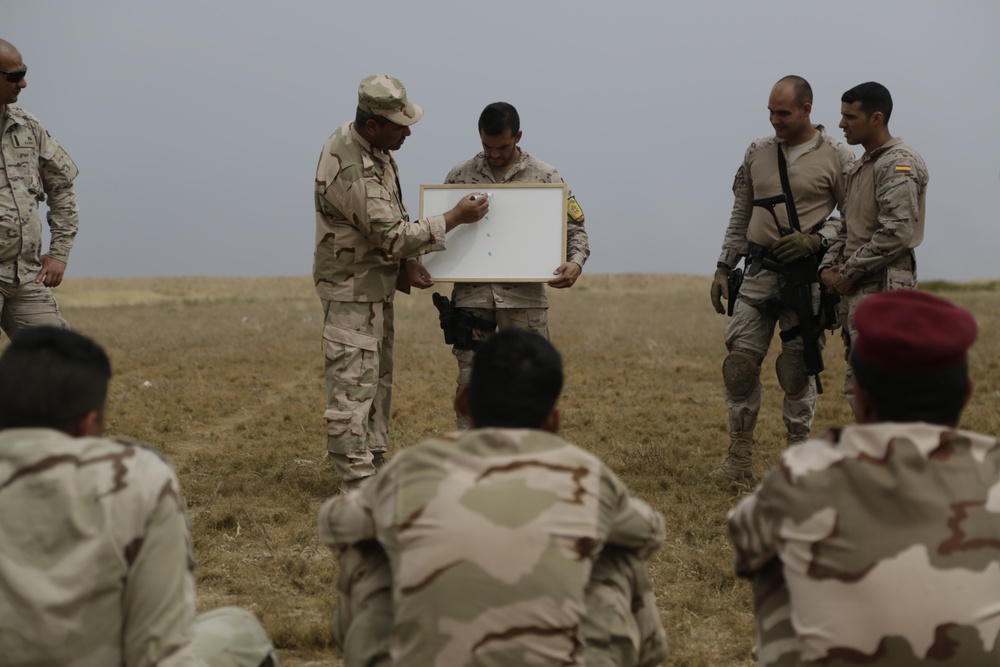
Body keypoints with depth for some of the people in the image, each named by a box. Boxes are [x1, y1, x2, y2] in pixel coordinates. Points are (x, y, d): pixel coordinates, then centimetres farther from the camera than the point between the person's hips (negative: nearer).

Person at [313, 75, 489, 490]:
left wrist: (406, 263, 4)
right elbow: (392, 236, -26)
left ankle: (374, 468, 26)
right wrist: (455, 218, -20)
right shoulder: (351, 172, -29)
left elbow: (392, 215, 14)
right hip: (352, 288, -10)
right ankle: (358, 487, -3)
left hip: (378, 284, 10)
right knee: (353, 385, -7)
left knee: (378, 381, 16)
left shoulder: (372, 146, 2)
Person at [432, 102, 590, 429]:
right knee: (470, 381, 5)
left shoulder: (545, 177, 2)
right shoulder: (460, 175, 7)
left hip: (524, 295, -1)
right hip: (472, 294, 1)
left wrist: (576, 262, -15)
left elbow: (575, 229, 5)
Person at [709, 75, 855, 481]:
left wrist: (814, 240, -16)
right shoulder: (757, 151, 10)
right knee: (740, 360, -3)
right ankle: (739, 459, 5)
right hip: (760, 270, 4)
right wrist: (723, 268, 13)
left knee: (798, 367, 0)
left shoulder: (836, 157, -3)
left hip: (808, 274, -4)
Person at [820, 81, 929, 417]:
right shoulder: (861, 166, 19)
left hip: (882, 288, -10)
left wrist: (848, 274, -15)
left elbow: (896, 233, -21)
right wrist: (829, 266, 6)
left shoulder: (899, 164, -12)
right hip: (858, 289, 10)